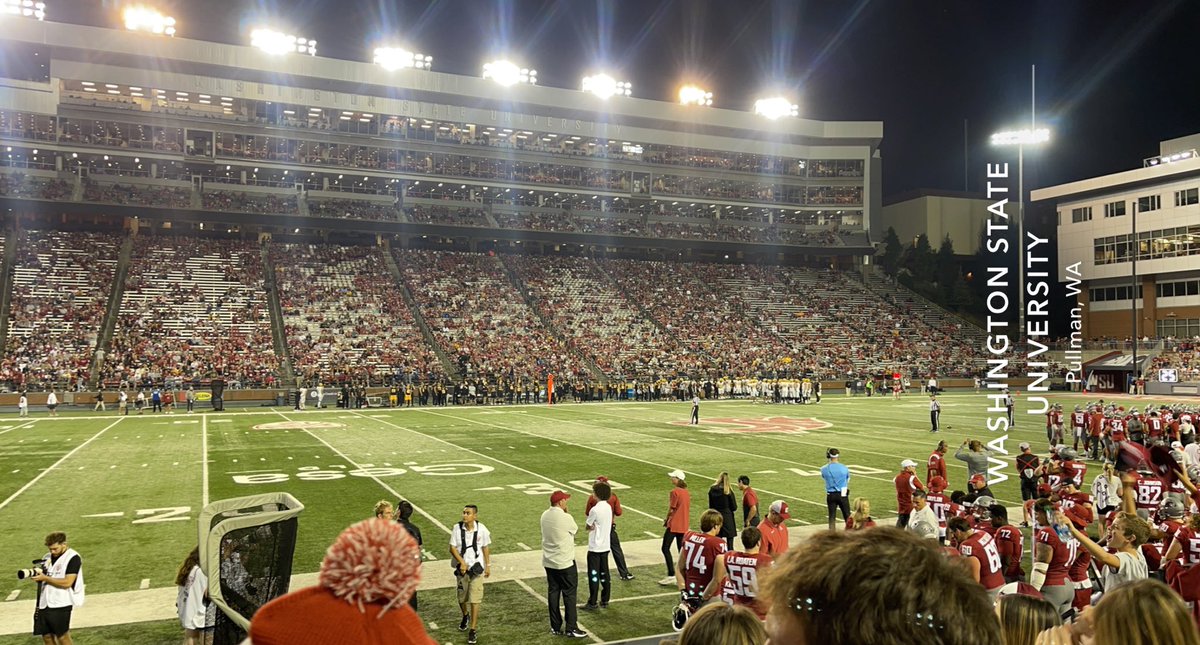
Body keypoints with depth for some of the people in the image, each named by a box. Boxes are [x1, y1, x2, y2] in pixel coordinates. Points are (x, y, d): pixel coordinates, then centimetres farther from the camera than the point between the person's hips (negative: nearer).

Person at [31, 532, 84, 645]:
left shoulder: (73, 558, -11)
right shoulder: (47, 557, 11)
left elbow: (67, 583, -18)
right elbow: (42, 577, 20)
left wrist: (45, 578, -19)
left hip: (61, 604, -7)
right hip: (44, 603, 7)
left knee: (62, 636, 0)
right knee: (46, 636, 10)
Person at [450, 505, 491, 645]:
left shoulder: (481, 529, -11)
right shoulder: (457, 528, -11)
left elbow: (485, 548, 1)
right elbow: (452, 548, -8)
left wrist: (488, 565, 6)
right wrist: (462, 562, -20)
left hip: (477, 568, -2)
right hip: (462, 568, 2)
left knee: (475, 599, -5)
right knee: (461, 597, 16)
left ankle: (473, 630, 5)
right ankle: (465, 616, 47)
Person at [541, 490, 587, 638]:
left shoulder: (545, 515, 0)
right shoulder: (565, 518, -20)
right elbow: (575, 530, -3)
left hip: (549, 562, 7)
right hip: (565, 562, -6)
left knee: (553, 592, 12)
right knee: (569, 594, 4)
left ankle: (555, 627, 20)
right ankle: (571, 628, 7)